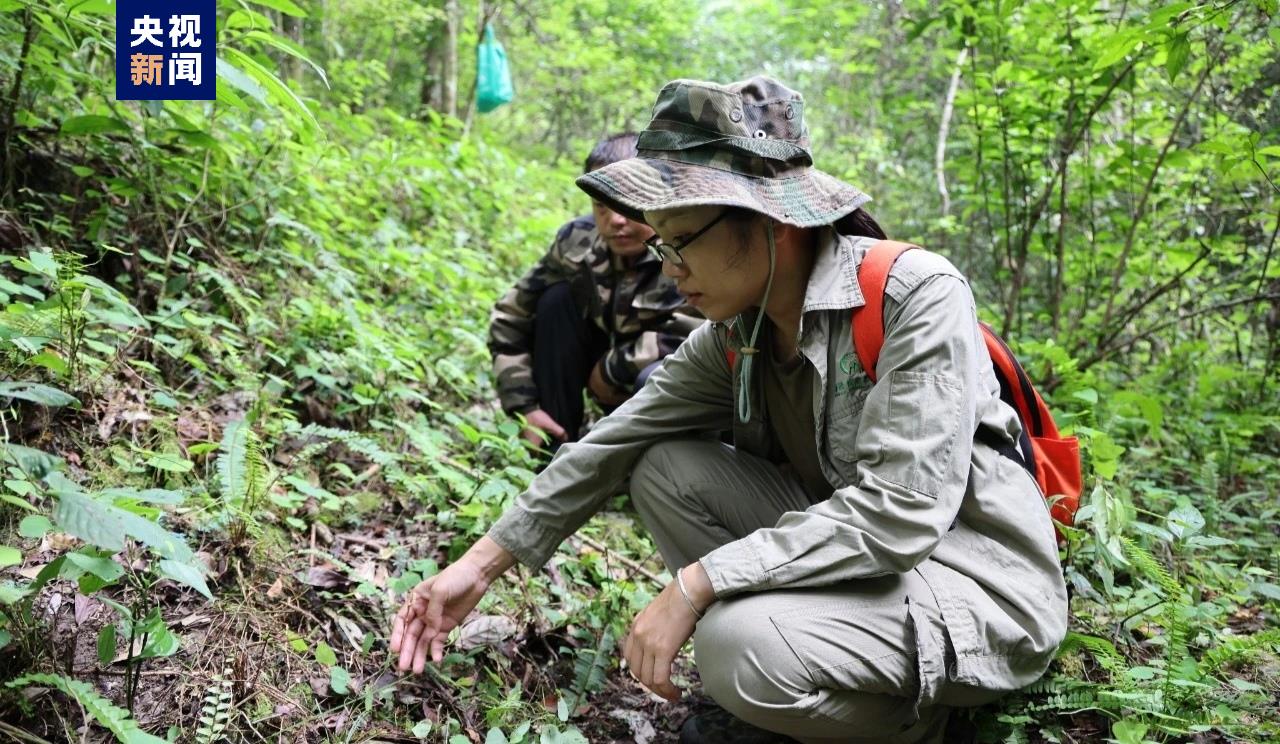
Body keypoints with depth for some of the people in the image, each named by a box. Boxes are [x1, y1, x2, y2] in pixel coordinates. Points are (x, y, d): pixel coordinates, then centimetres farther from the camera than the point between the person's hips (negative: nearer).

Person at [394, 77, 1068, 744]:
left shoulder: (917, 296, -22)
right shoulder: (735, 334, -2)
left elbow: (898, 510, -29)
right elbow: (614, 442, 1)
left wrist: (695, 586, -28)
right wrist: (482, 563, 1)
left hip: (979, 584, -7)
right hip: (849, 556, 7)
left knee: (740, 645, -31)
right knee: (664, 470, -4)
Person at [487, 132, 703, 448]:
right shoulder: (579, 242, -9)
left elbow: (686, 337, -35)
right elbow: (509, 317, -2)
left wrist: (611, 369, -21)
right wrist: (525, 406, -10)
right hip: (619, 388, 6)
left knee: (656, 378, -40)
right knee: (557, 300, -14)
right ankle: (557, 452, -9)